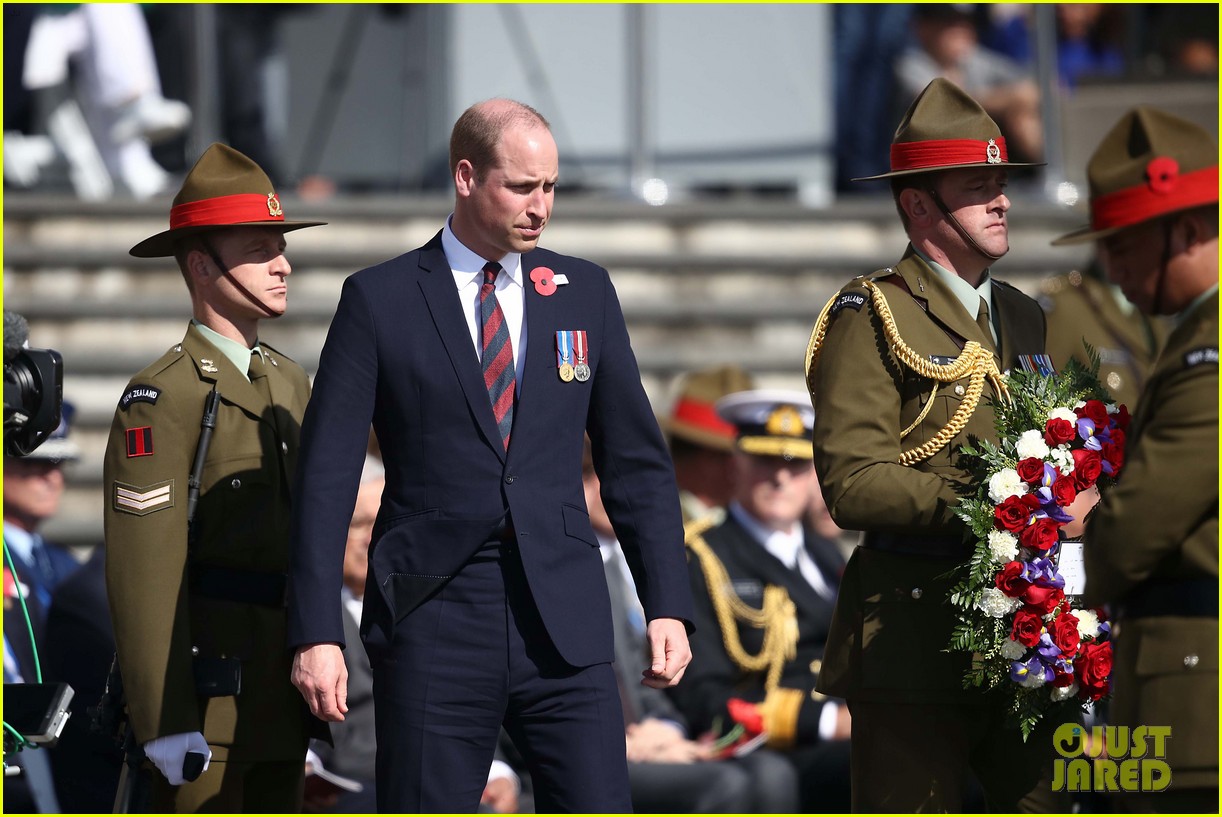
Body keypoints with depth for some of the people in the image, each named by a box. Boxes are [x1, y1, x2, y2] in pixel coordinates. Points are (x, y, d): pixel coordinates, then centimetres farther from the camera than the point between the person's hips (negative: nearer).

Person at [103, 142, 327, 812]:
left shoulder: (289, 383, 15)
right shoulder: (162, 399, -11)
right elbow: (144, 572, -16)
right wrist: (165, 722, -19)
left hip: (280, 696, 8)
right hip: (204, 694, -8)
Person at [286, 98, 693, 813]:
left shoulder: (584, 292, 11)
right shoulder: (380, 301, 2)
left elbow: (637, 461, 14)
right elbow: (327, 477, 0)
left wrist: (668, 606, 5)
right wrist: (318, 634, -7)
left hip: (564, 621, 2)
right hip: (435, 622, -2)